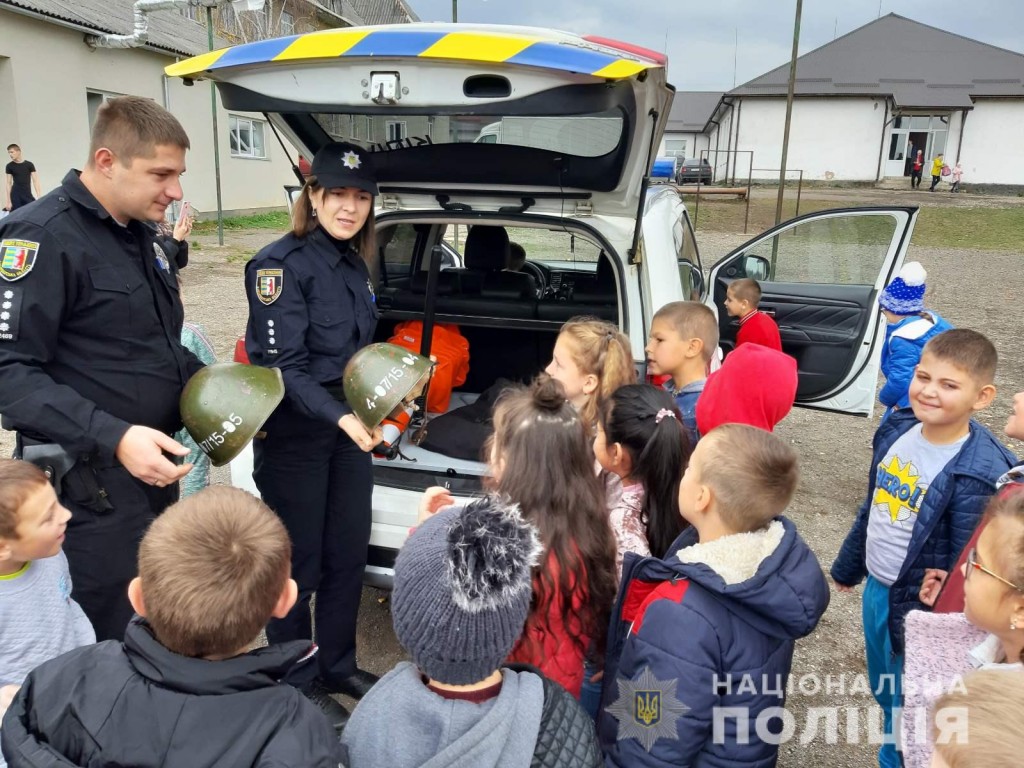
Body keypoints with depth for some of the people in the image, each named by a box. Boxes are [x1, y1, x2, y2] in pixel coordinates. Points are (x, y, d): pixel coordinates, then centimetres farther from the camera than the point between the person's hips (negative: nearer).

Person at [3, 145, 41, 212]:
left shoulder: (29, 164, 3)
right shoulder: (9, 166, 4)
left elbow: (35, 181, 1)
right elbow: (9, 184, 4)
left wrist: (39, 197, -9)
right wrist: (8, 201, -1)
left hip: (28, 195, 0)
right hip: (15, 196, 0)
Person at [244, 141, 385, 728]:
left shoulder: (355, 264, 9)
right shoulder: (281, 264, -15)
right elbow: (284, 366, -21)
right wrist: (341, 418, -32)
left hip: (350, 426, 7)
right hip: (294, 433, -7)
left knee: (350, 552, 14)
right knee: (299, 564, 5)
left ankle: (338, 666, 33)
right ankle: (297, 685, 25)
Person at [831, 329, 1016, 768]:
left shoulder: (977, 473, -26)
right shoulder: (897, 430, -5)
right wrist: (847, 567, 17)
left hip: (921, 605, -6)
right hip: (876, 589, 7)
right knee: (884, 695, 25)